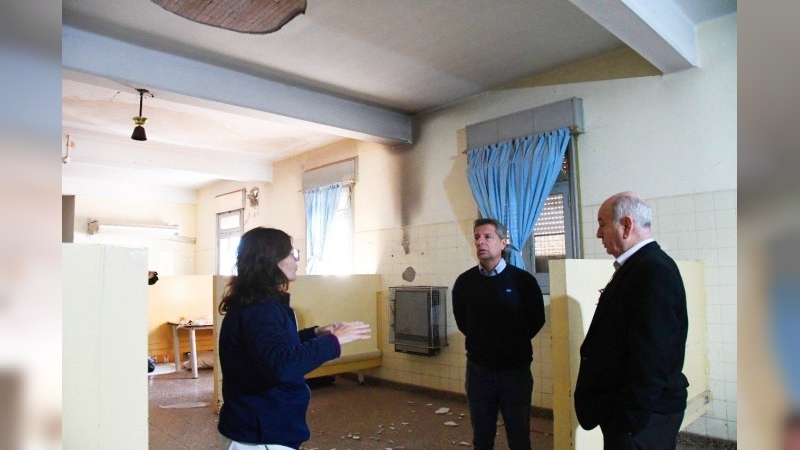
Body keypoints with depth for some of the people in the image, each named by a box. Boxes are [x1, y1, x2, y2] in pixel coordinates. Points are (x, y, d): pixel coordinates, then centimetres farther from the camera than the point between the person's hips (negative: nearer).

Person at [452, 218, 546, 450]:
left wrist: (514, 344, 5)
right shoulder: (464, 281, -4)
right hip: (479, 369, 2)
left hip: (515, 370, -1)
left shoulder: (523, 280, -10)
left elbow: (536, 320, 2)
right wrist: (481, 342, 6)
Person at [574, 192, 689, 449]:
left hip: (641, 418, -9)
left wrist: (628, 420, -20)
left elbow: (651, 358, -25)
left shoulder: (654, 270, -21)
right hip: (628, 411, 9)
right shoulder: (638, 266, 9)